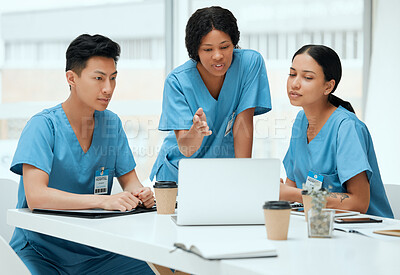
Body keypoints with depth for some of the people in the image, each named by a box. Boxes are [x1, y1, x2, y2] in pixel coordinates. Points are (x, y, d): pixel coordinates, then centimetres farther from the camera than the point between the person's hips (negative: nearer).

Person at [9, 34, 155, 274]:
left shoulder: (111, 123, 5)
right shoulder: (43, 126, -13)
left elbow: (130, 180, 12)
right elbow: (36, 195, -24)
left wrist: (140, 194, -13)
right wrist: (104, 200, -33)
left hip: (93, 251, 5)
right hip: (40, 249, -4)